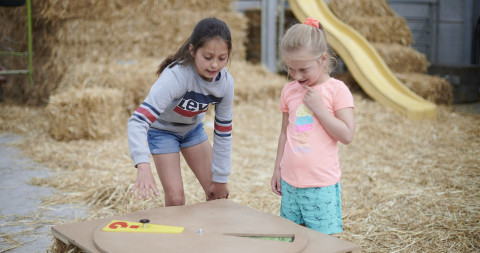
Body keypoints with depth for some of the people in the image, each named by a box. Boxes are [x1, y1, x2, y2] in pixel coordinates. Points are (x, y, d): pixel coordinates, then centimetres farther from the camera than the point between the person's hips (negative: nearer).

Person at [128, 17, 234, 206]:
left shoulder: (225, 82, -22)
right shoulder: (176, 76, -39)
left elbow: (223, 132, -11)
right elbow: (137, 121, -47)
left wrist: (220, 179, -6)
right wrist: (143, 167, -62)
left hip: (192, 128, 5)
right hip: (163, 129, -4)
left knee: (217, 194, 3)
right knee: (176, 199, -10)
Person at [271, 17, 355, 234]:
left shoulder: (337, 90, -7)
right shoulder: (289, 91, 7)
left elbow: (347, 135, -13)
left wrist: (318, 107, -17)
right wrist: (277, 168, 17)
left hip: (322, 186, -5)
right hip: (290, 183, 5)